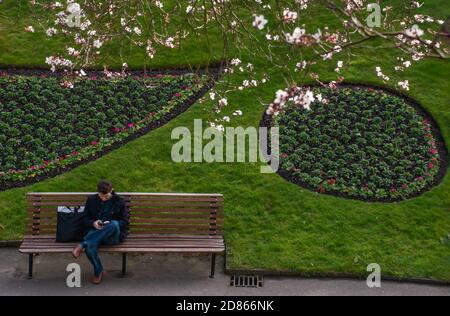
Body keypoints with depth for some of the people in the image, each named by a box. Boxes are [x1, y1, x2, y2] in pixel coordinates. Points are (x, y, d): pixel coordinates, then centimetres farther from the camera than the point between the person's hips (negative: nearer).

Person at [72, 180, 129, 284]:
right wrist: (93, 223, -11)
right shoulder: (91, 200, 12)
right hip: (95, 232, 1)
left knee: (114, 224, -39)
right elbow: (85, 219, 13)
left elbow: (125, 221, 5)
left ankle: (82, 245, -30)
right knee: (90, 246, -36)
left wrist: (111, 224, -14)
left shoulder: (119, 201, 6)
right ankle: (98, 271, -8)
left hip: (113, 236, -1)